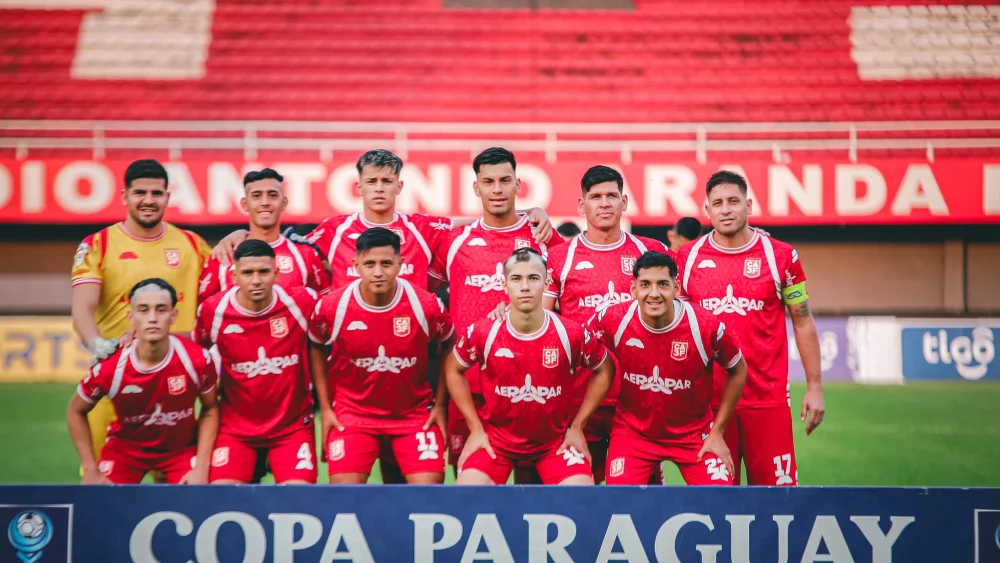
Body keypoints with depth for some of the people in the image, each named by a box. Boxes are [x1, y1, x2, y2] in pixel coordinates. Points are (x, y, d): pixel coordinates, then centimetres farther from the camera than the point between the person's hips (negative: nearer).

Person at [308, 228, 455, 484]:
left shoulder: (427, 306, -15)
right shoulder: (331, 307, -14)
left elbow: (447, 348, 6)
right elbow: (316, 348, 7)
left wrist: (440, 404, 4)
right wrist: (325, 407, 5)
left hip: (415, 412, 0)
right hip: (352, 412, 0)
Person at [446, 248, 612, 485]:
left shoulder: (573, 334, -14)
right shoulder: (482, 333, -13)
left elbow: (603, 371, 4)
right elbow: (453, 370, 5)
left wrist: (577, 426, 1)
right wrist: (475, 428, 1)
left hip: (556, 440, 0)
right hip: (495, 437, 0)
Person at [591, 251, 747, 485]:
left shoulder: (707, 327, -21)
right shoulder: (612, 321, -18)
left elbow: (738, 371, -2)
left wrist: (717, 432, -2)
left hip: (694, 433, -1)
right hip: (632, 431, 1)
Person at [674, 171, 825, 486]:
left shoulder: (781, 256, 1)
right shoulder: (688, 258, 5)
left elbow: (803, 322, 7)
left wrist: (814, 387, 2)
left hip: (768, 398, -1)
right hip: (707, 400, 1)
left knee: (777, 485, -1)